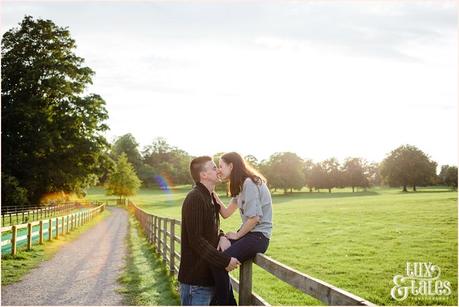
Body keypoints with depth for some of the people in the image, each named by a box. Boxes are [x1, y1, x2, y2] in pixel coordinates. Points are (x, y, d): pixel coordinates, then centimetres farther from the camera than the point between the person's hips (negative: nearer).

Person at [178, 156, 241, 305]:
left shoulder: (210, 198, 14)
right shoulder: (194, 199, -17)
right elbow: (196, 240, -22)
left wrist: (222, 236, -1)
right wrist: (225, 261, -21)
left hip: (209, 275, 9)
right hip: (195, 278, -9)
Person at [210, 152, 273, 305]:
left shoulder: (249, 183, -15)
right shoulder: (241, 186, 15)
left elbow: (254, 218, -20)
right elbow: (226, 213, 12)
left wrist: (237, 235, -8)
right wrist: (213, 193, 1)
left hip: (258, 236, -10)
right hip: (248, 234, 10)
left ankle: (222, 302, -1)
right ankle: (229, 302, 12)